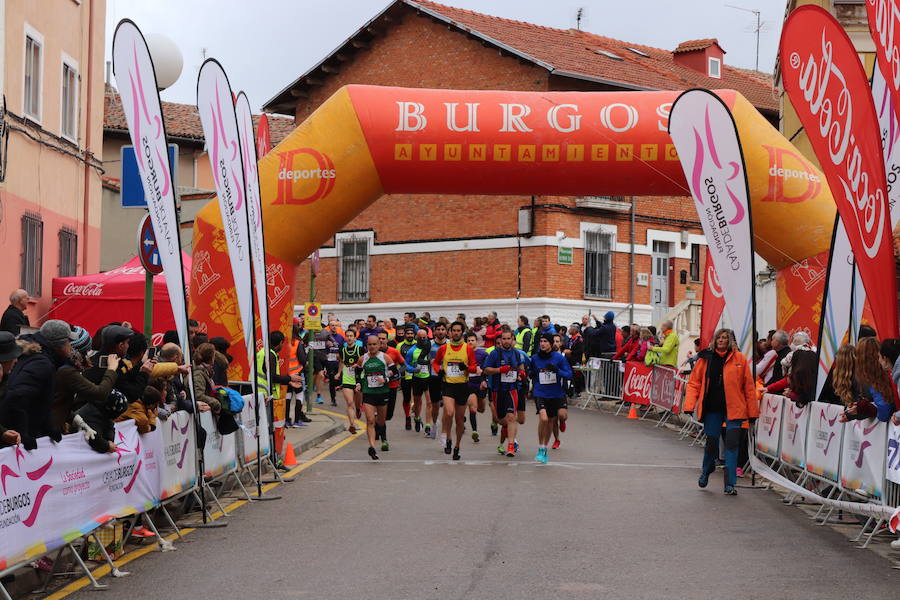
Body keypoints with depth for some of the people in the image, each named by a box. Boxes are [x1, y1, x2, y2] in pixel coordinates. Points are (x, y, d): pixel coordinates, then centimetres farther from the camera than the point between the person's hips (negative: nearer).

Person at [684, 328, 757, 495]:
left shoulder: (739, 359, -1)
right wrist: (689, 405, -6)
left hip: (733, 409, -2)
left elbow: (748, 386, 0)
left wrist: (752, 411, -1)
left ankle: (730, 484, 0)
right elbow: (694, 382, 6)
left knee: (732, 444, -6)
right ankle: (706, 470, 40)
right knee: (711, 442, 10)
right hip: (712, 408, 2)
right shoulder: (706, 358, 4)